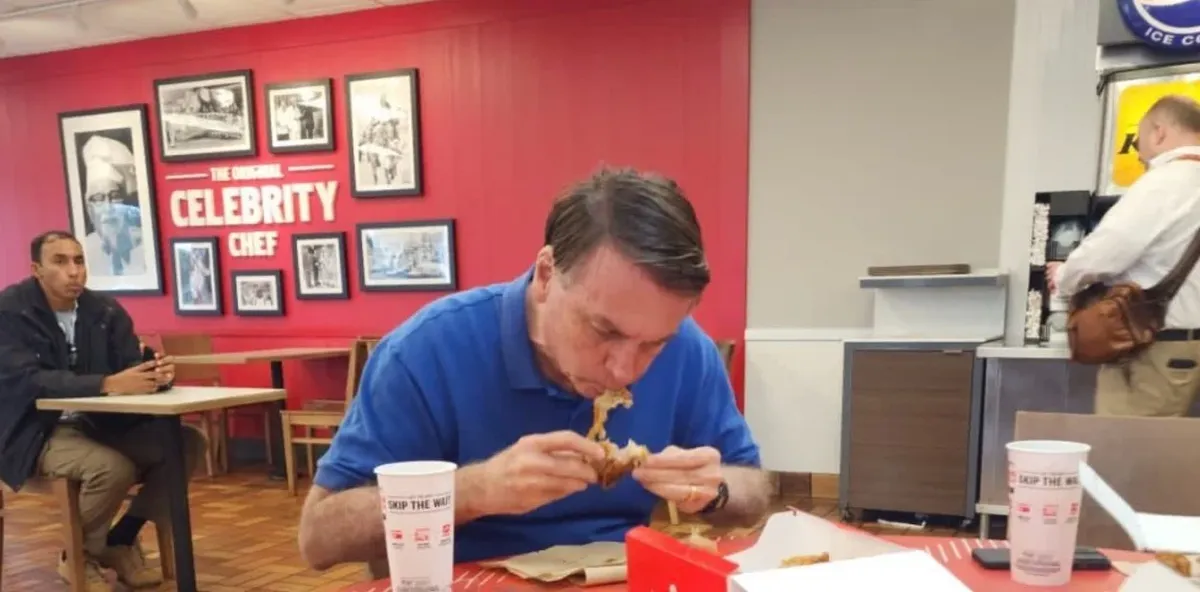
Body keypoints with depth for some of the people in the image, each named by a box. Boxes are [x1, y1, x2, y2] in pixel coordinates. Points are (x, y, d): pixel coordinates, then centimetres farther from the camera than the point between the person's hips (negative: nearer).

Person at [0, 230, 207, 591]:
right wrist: (108, 384, -38)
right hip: (39, 433, -5)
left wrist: (156, 374, -30)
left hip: (99, 424, 5)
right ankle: (78, 555, -1)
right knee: (113, 468, -32)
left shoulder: (106, 310, 2)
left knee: (187, 444, -12)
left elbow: (132, 367, -4)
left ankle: (121, 540, 4)